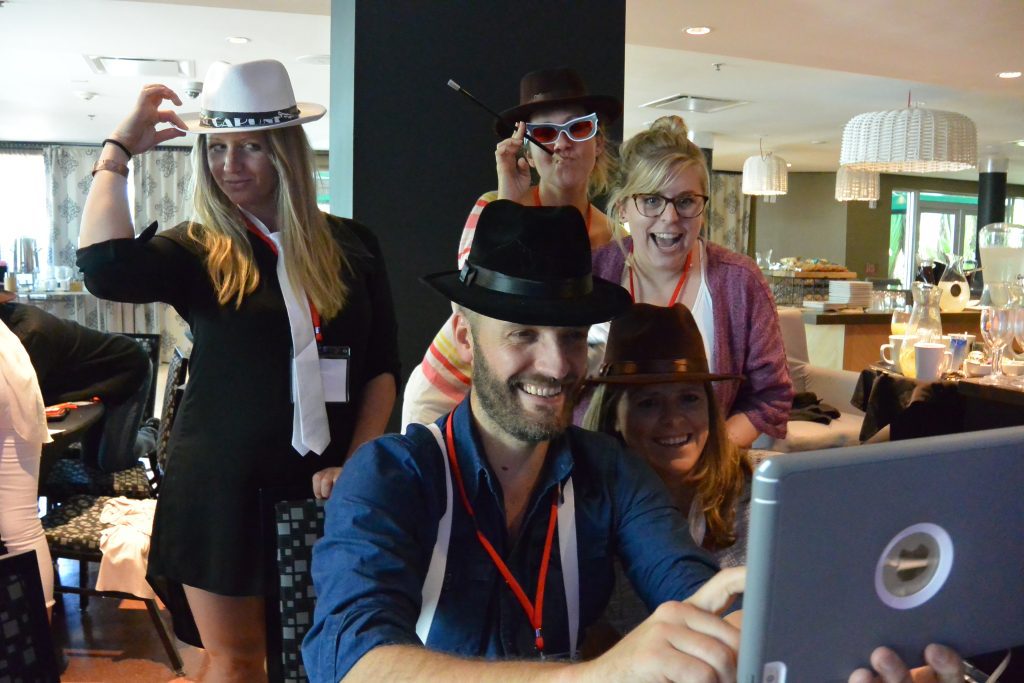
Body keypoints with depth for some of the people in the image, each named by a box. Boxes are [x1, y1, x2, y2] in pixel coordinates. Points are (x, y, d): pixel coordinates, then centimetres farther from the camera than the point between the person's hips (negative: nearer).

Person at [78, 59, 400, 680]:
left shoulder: (351, 246, 2)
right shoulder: (198, 252, -4)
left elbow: (382, 366, 3)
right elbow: (105, 268, -25)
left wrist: (355, 464, -8)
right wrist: (119, 150, -12)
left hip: (324, 487, 2)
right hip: (221, 486, -1)